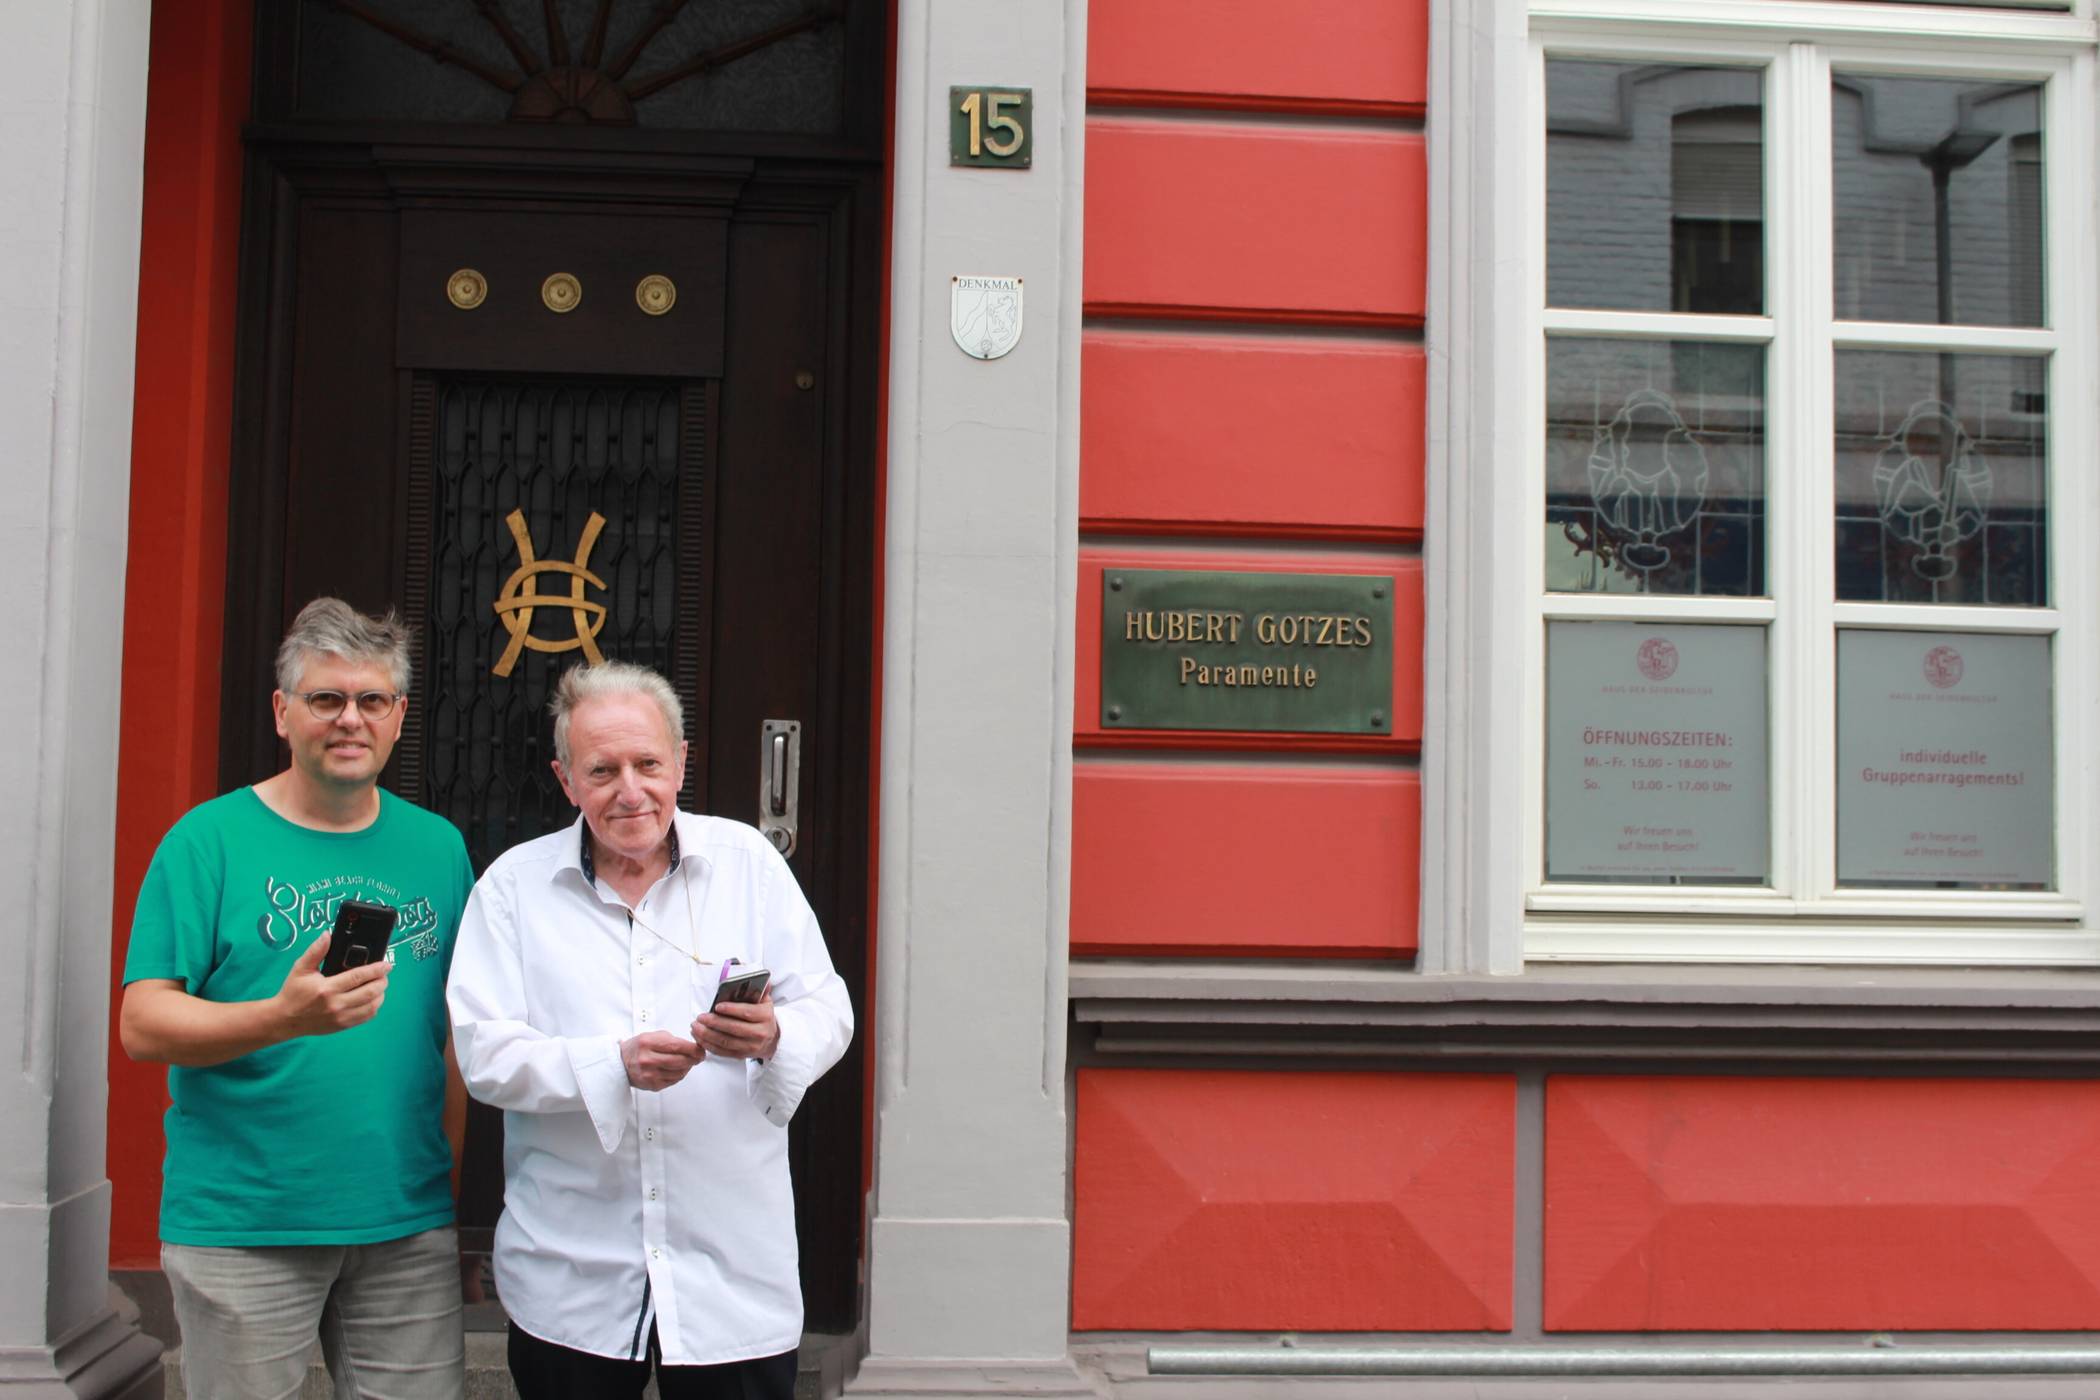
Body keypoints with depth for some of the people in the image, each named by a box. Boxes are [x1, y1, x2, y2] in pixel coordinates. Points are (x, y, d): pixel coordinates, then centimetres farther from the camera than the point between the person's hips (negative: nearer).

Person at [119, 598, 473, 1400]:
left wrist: (448, 1171, 5)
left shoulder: (438, 848, 9)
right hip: (240, 1229, -3)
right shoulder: (211, 840, -2)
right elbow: (142, 1026, -8)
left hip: (408, 1224, 3)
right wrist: (285, 1016, -25)